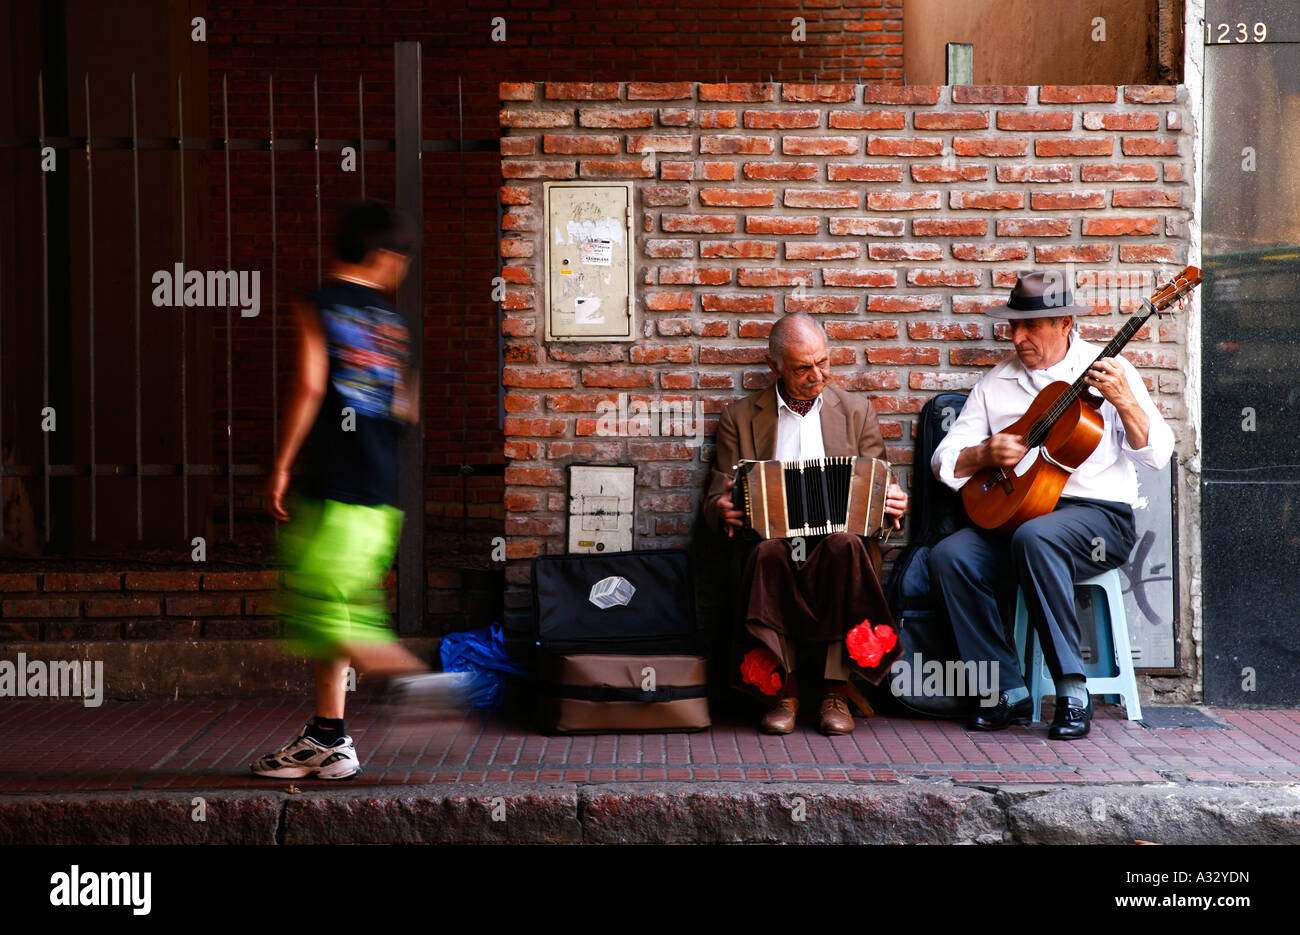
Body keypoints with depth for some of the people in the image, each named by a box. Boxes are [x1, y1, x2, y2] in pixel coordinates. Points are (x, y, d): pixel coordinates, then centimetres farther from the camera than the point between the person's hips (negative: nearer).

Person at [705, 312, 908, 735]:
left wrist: (892, 501, -10)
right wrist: (723, 509, -14)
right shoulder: (740, 417, 15)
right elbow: (718, 496, 11)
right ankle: (784, 688, -26)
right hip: (773, 535, 0)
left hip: (838, 535, 0)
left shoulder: (857, 410, 18)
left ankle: (836, 689, -27)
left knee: (846, 545, -35)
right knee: (768, 552, -35)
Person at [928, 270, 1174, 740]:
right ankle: (1009, 693, -15)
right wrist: (986, 454, -9)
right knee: (949, 556, -24)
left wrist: (1124, 401, -20)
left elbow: (1157, 455, -4)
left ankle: (1073, 691, -28)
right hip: (1016, 514, 4)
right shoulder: (997, 382, 15)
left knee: (1035, 537, -37)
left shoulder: (1107, 370, 5)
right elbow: (944, 461, 11)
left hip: (1098, 513, -4)